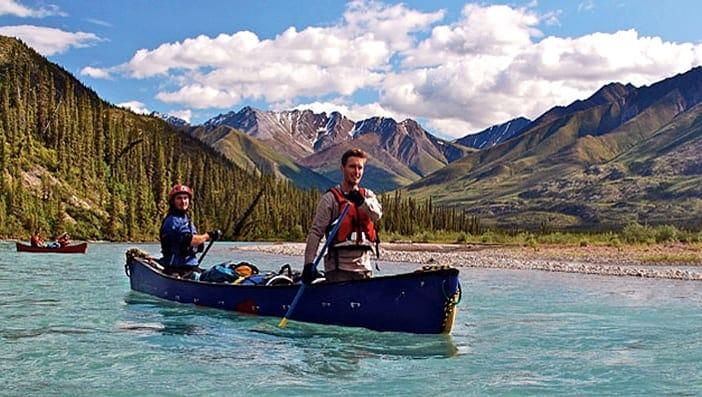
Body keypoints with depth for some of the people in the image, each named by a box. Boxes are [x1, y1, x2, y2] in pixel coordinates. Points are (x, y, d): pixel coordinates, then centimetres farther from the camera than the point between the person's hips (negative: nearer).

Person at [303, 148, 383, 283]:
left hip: (364, 267, 5)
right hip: (338, 268, -5)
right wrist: (309, 264, -18)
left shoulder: (368, 195, 13)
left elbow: (377, 214, -9)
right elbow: (315, 232, -8)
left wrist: (361, 201, -29)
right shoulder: (330, 198, -2)